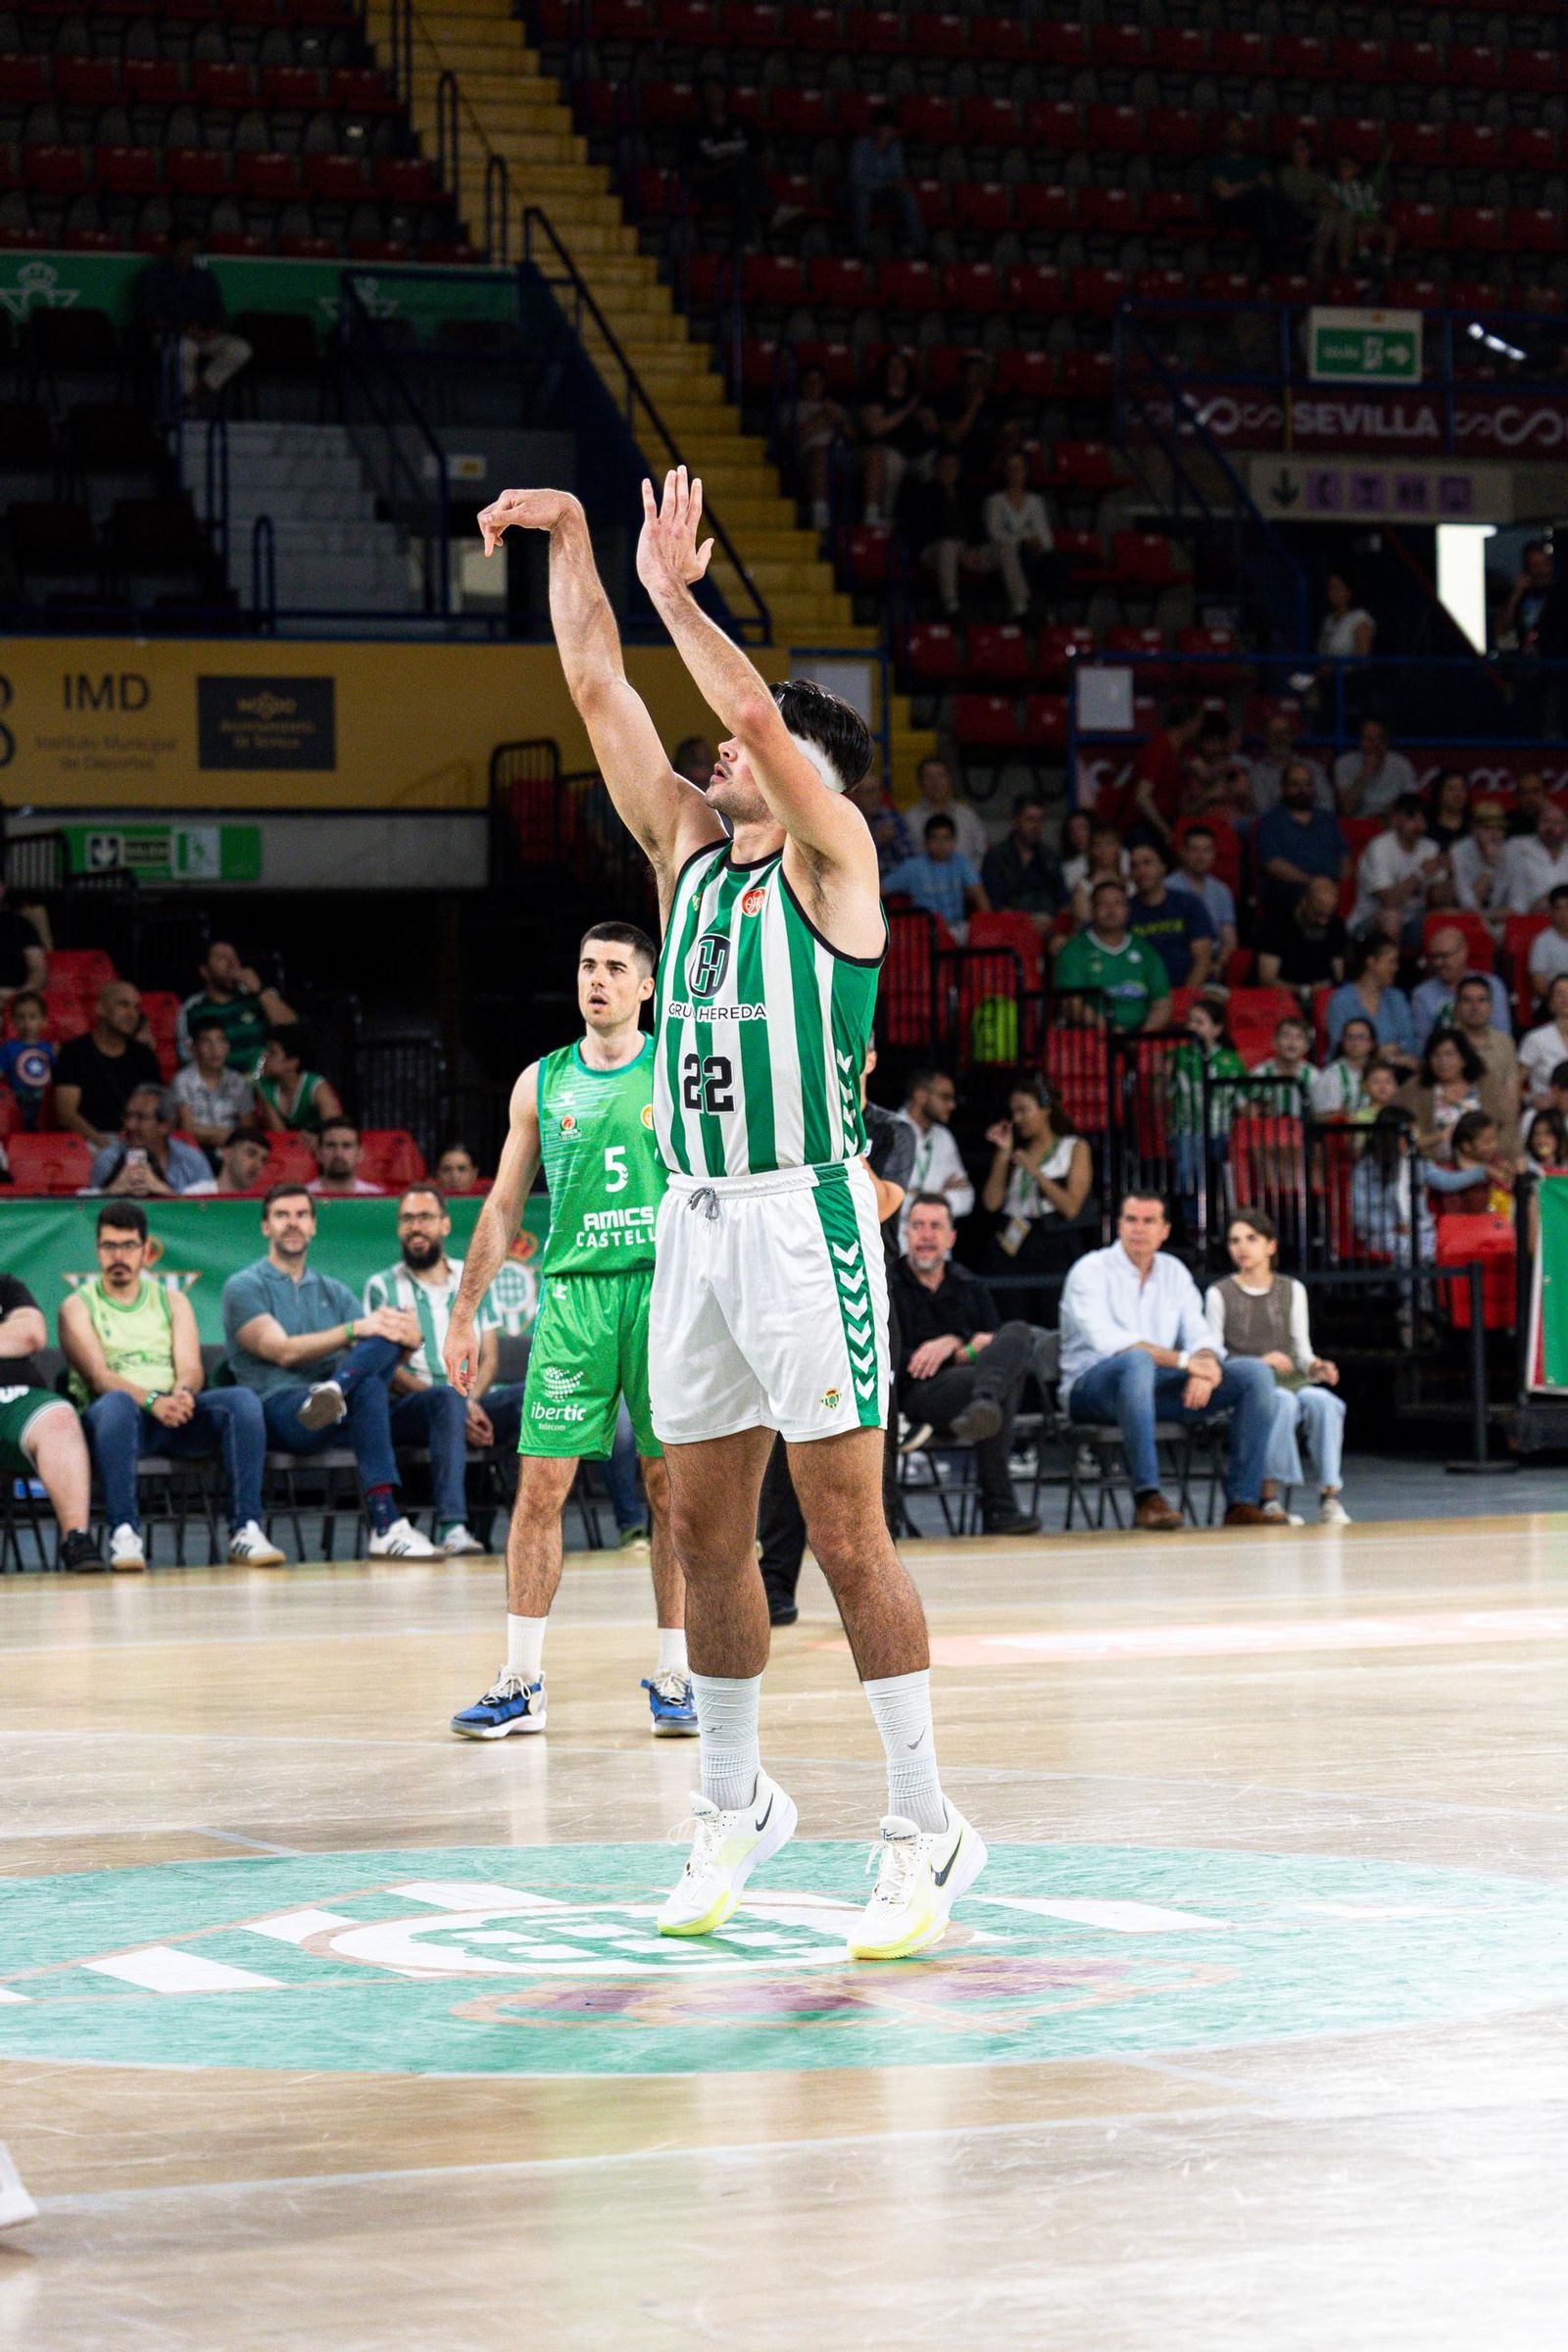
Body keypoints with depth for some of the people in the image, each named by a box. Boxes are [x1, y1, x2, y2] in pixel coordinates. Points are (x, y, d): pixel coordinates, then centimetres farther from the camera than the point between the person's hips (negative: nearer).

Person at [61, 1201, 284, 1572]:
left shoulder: (172, 1301, 20)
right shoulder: (79, 1306, 9)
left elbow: (191, 1369, 5)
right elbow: (98, 1376, -7)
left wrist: (183, 1394, -21)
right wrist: (152, 1401, -26)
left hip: (178, 1412, 3)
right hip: (121, 1415, -3)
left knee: (242, 1401, -26)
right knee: (115, 1404, -40)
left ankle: (245, 1532, -32)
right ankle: (123, 1535, -45)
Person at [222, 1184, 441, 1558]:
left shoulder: (333, 1291, 28)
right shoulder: (244, 1288, 9)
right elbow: (282, 1351, -9)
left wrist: (409, 1339, -14)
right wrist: (354, 1330, -21)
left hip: (341, 1420, 6)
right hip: (278, 1411, -6)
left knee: (395, 1318, -20)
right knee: (368, 1387, -38)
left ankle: (334, 1390, -45)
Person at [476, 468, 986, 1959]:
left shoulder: (831, 858, -3)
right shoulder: (689, 850, 15)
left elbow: (761, 719, -19)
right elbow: (598, 693, 13)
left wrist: (673, 589, -12)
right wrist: (570, 541, 8)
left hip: (805, 1218, -7)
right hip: (694, 1220, 7)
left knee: (846, 1535, -7)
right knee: (705, 1529, 11)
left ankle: (927, 1830, -2)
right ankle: (734, 1806, 24)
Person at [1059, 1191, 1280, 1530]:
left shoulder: (1174, 1272, 14)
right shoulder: (1091, 1271, -6)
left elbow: (1200, 1335, 8)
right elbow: (1105, 1340, -21)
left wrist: (1205, 1365, -19)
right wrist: (1184, 1361, -26)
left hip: (1152, 1387, 6)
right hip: (1090, 1387, -6)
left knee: (1256, 1374, -9)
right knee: (1137, 1359, -42)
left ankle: (1243, 1502, -15)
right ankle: (1147, 1498, -47)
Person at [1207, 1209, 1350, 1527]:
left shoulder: (1292, 1291, 17)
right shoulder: (1219, 1294, 6)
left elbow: (1302, 1351, 16)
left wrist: (1316, 1367, -8)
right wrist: (1259, 1363, -16)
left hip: (1290, 1382, 3)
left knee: (1322, 1400, -31)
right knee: (1284, 1402, -36)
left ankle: (1330, 1494, -32)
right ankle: (1267, 1496, -34)